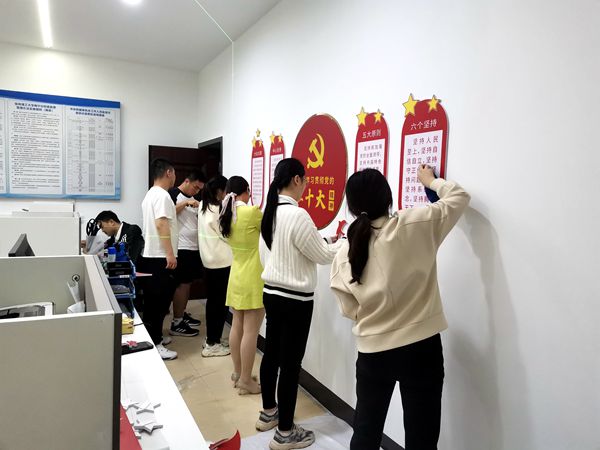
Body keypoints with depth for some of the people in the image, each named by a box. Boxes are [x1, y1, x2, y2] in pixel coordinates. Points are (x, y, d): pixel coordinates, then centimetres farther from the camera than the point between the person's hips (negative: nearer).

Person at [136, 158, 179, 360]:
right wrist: (170, 254, -24)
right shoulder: (162, 195, -15)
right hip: (161, 257, -10)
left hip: (150, 255, 10)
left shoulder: (151, 194, 17)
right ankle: (154, 345, 1)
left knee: (153, 300, 16)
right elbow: (161, 225, -24)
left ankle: (153, 337, 26)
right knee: (159, 301, -5)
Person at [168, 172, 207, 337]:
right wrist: (186, 202, -20)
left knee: (188, 283, 13)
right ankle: (176, 324, -1)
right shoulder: (173, 193, -4)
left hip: (193, 247, 8)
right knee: (182, 284, -7)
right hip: (181, 248, -8)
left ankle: (182, 315, 26)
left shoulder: (193, 199, 18)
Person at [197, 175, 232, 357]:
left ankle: (210, 339, 25)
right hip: (222, 263, -9)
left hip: (209, 261, 9)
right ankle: (212, 344, 8)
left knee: (212, 301, 15)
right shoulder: (218, 211, -17)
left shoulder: (204, 209, 10)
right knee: (221, 303, 0)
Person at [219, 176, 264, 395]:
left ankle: (238, 373, 27)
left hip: (237, 276, 8)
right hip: (253, 279, -8)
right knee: (250, 331, 0)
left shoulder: (226, 216, 5)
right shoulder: (251, 212, -17)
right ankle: (246, 381, 9)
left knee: (237, 327, 15)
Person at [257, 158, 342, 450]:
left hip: (271, 292, 9)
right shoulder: (297, 215, -22)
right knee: (290, 363, 3)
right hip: (295, 299, -9)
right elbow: (324, 255, -13)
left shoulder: (269, 212, 5)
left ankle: (268, 412, 38)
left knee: (272, 353, 20)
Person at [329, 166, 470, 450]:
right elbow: (459, 197, 3)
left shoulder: (344, 255, -5)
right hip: (420, 349, -2)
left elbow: (349, 310, 3)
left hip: (372, 353, 3)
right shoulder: (415, 226, -12)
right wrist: (432, 181, 21)